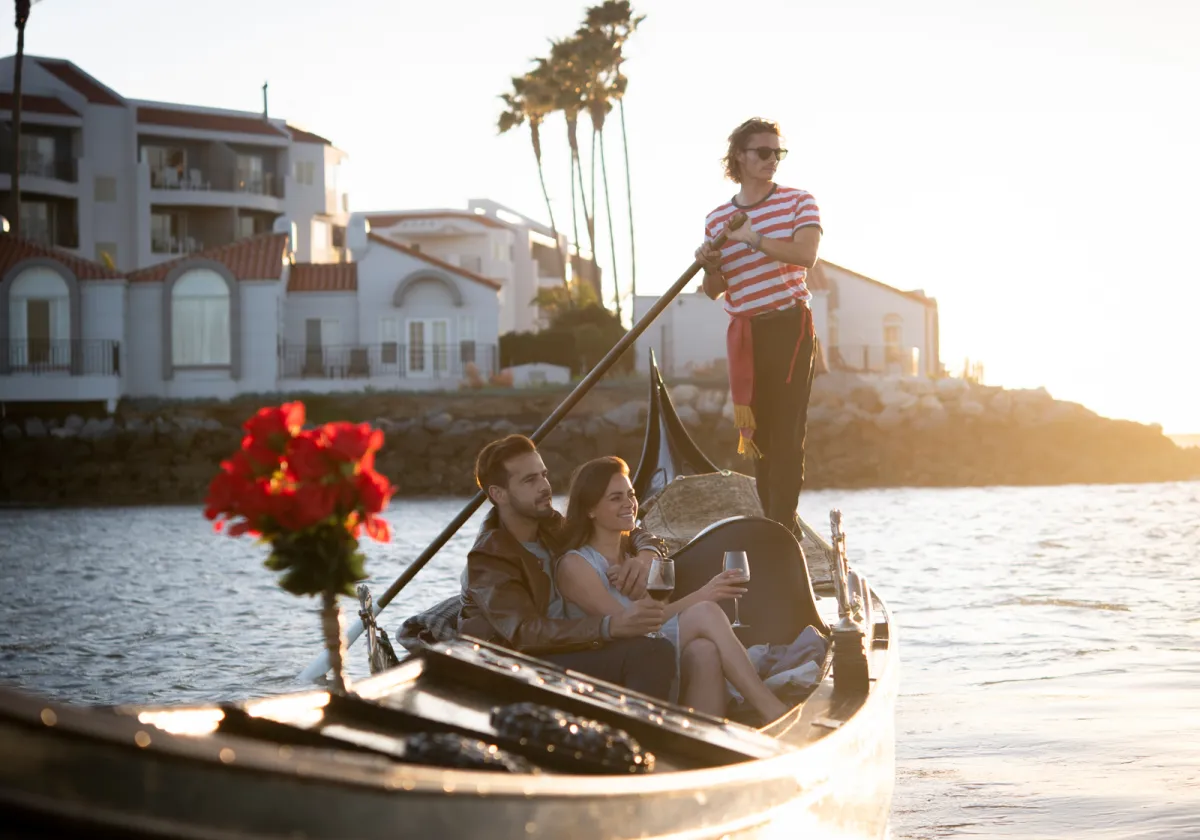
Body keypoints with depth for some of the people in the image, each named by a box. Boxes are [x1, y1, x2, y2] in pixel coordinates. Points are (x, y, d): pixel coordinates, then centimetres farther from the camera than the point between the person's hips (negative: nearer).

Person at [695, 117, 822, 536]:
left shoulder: (797, 202, 1)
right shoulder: (717, 219, 11)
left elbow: (805, 254, -18)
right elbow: (715, 291, 14)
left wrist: (754, 239, -23)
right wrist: (710, 268, -7)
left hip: (789, 325, -4)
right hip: (744, 332, 4)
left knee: (787, 429, -9)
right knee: (757, 431, 7)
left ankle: (783, 523, -11)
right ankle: (773, 520, 14)